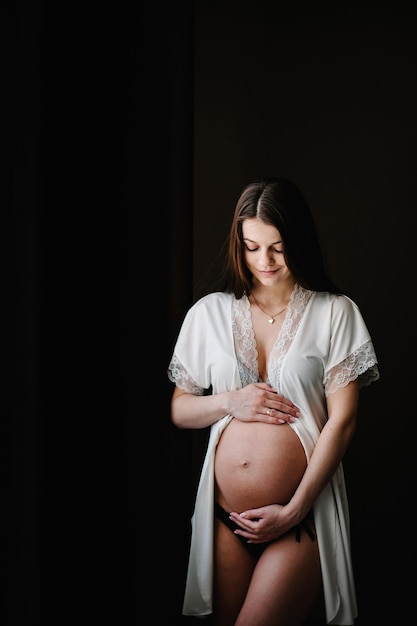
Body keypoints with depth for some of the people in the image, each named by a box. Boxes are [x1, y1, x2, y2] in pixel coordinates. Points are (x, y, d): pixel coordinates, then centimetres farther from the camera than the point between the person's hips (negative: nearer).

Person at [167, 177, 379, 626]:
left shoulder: (335, 313, -1)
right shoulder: (209, 312, 7)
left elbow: (341, 420, -5)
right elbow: (177, 411, 11)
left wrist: (294, 510, -11)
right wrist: (228, 402, -9)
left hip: (303, 514, -3)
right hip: (224, 516, 3)